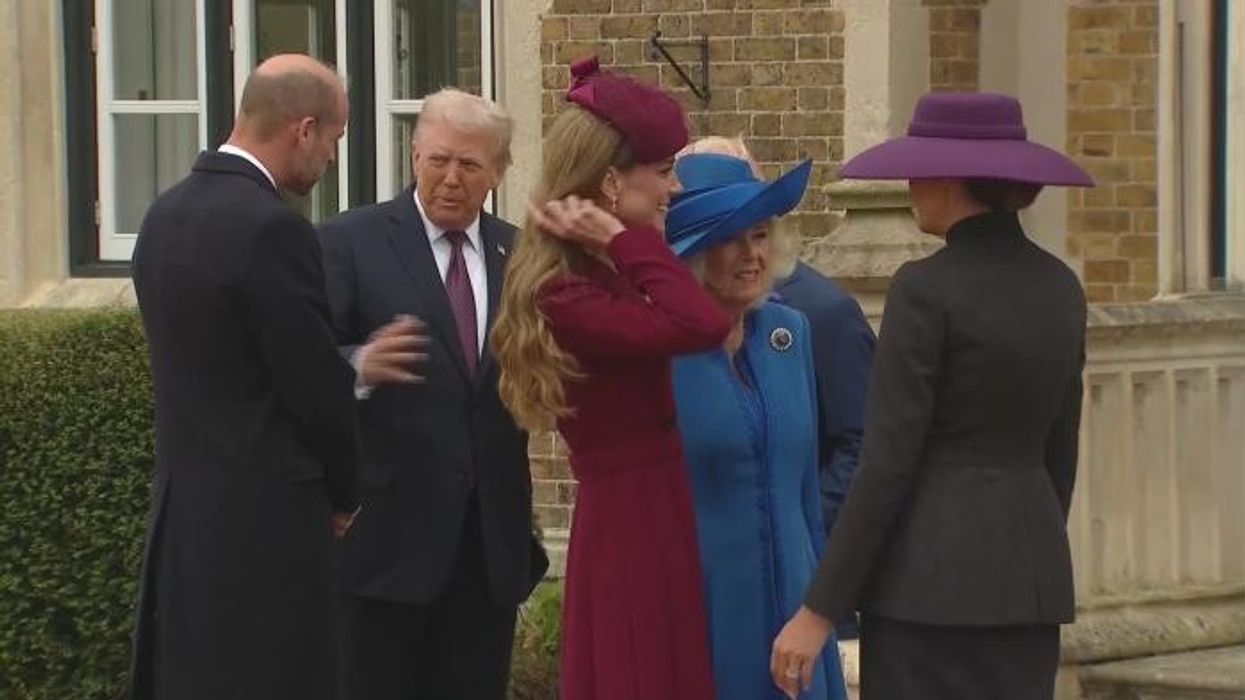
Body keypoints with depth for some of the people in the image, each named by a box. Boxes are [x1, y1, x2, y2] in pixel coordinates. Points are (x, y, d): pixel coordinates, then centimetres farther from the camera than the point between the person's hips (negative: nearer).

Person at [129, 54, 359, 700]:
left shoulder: (166, 213, 8)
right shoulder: (273, 230, -18)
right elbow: (316, 384, -15)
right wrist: (343, 493, 4)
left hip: (181, 503, 9)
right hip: (264, 517, -9)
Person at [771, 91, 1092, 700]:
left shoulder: (927, 289, -12)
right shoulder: (1059, 287, 9)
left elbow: (888, 462, -15)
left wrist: (819, 611, -12)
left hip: (933, 579, -7)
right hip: (1032, 571, 7)